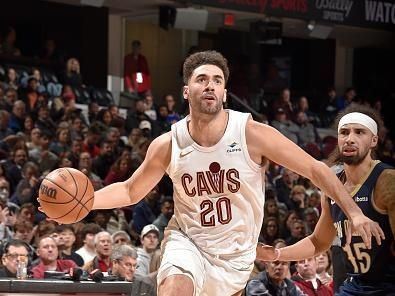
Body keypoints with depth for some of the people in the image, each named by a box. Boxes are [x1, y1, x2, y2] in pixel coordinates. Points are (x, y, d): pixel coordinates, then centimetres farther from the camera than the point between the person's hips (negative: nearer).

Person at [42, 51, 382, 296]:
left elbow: (315, 169, -12)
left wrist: (354, 212, -20)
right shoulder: (168, 145, -10)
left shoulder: (252, 133, -17)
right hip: (188, 241, -1)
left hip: (235, 253, 1)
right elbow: (131, 191, 6)